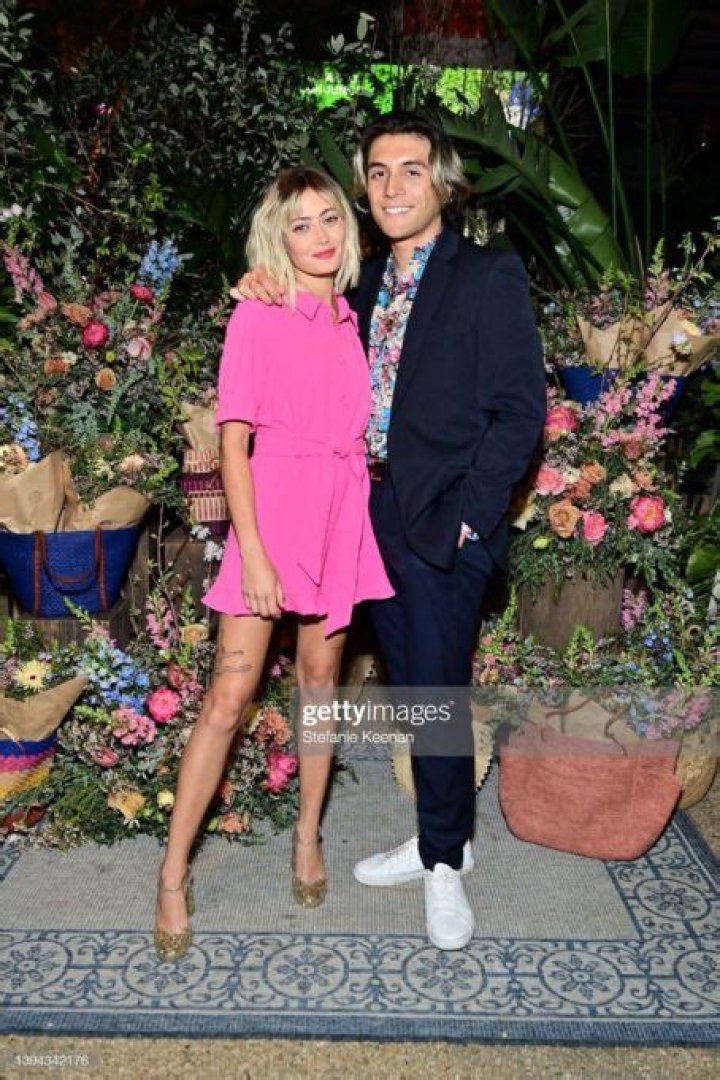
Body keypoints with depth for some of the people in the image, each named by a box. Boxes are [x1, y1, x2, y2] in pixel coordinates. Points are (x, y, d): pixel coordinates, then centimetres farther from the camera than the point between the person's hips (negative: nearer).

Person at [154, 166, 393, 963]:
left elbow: (361, 431, 14)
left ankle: (308, 834, 30)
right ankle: (173, 873, 7)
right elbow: (233, 443, -9)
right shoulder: (256, 319, -4)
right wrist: (253, 553, -15)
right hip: (272, 512, -4)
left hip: (343, 516, 5)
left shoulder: (353, 323, 11)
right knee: (229, 696, -5)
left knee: (321, 679, 13)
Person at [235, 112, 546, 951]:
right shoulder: (367, 285, 15)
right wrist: (265, 290, 6)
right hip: (375, 514, 6)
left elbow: (520, 410, -9)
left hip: (442, 522, -6)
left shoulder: (489, 277, -4)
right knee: (413, 686, 14)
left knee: (438, 691, 0)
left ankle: (445, 863, 20)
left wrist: (466, 513, -16)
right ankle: (440, 839, 32)